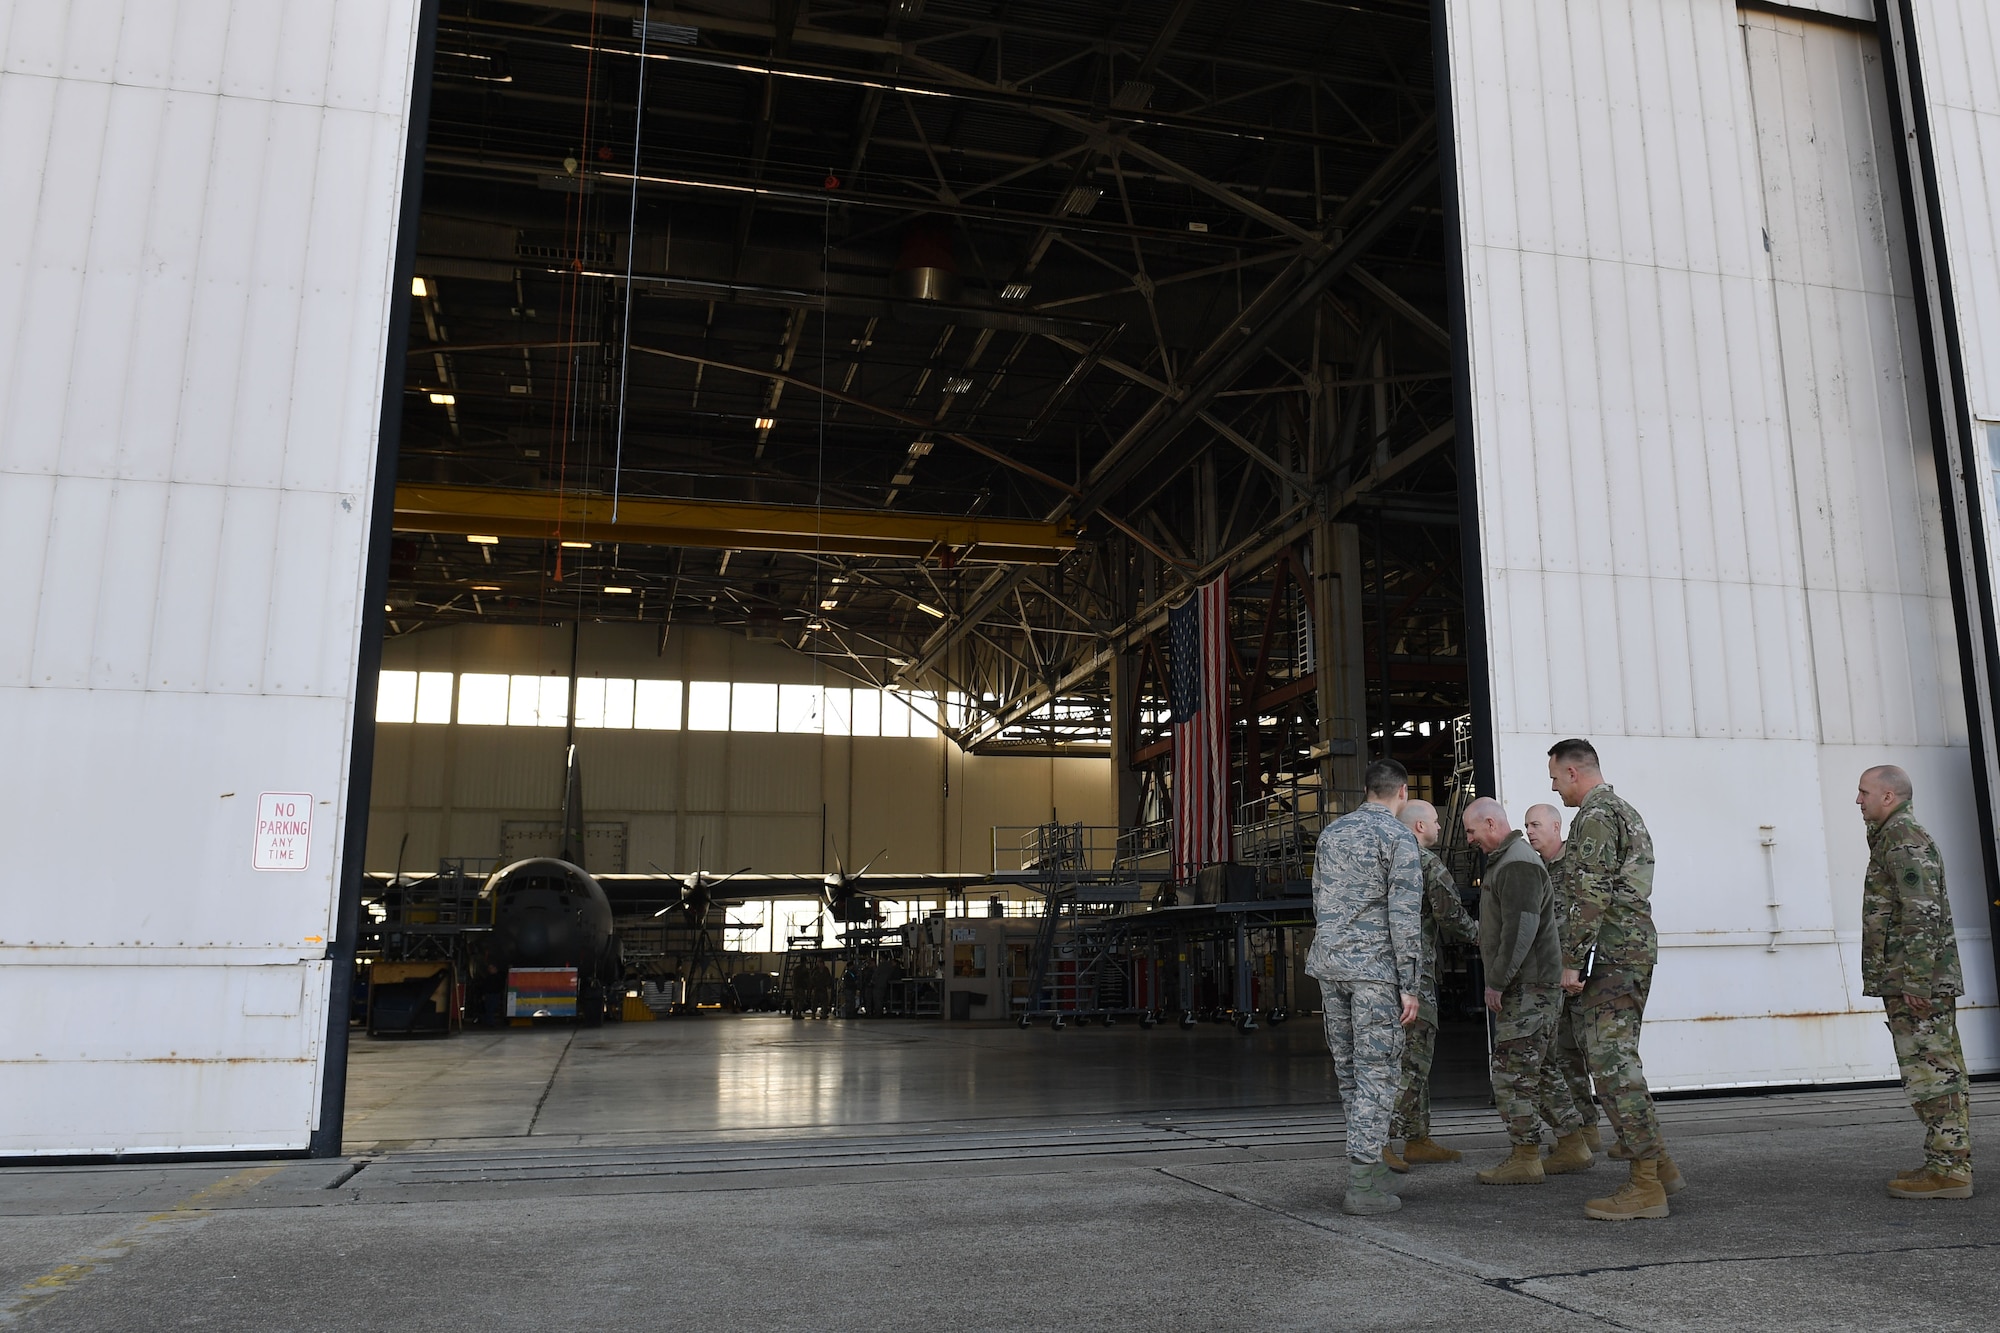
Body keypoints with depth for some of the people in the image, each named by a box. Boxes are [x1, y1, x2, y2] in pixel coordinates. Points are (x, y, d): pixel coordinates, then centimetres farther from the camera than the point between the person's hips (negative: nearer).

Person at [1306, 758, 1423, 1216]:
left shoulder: (1330, 833, 13)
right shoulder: (1399, 838, -8)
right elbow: (1404, 916, -13)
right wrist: (1409, 985, -10)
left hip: (1329, 963, 6)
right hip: (1374, 966, -6)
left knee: (1349, 1069, 13)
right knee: (1377, 1072, -2)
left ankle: (1369, 1162, 21)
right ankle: (1362, 1184, -3)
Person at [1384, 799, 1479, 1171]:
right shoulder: (1429, 864, -10)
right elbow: (1452, 919, -9)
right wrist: (1478, 931, 11)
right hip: (1414, 970, -9)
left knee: (1418, 1056, 16)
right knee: (1410, 1057, -7)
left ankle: (1417, 1138, 22)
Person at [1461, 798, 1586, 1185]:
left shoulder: (1518, 864, -15)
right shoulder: (1504, 861, 19)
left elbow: (1521, 930, -23)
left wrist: (1497, 982, -20)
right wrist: (1499, 981, 22)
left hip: (1526, 988, -11)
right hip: (1529, 986, 11)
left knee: (1512, 1072, -6)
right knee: (1538, 1071, 16)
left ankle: (1525, 1159, 0)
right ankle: (1573, 1147, 23)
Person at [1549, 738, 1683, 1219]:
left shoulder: (1595, 815, -11)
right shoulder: (1626, 810, 21)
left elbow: (1592, 895, -19)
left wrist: (1571, 961, -18)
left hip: (1611, 954, -11)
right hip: (1637, 947, 11)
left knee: (1612, 1063, -8)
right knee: (1616, 1060, 15)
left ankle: (1645, 1186, -5)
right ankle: (1660, 1166, 19)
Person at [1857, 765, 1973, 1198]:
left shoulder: (1903, 838, -12)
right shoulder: (1898, 837, 20)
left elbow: (1922, 911, -21)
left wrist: (1916, 980, -23)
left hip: (1915, 984, -11)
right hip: (1909, 982, 11)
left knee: (1933, 1075, -8)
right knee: (1940, 1074, 12)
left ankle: (1948, 1170, -5)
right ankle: (1950, 1163, 17)